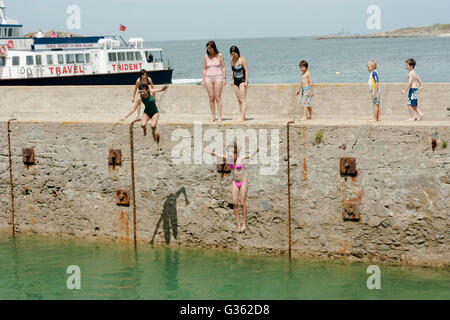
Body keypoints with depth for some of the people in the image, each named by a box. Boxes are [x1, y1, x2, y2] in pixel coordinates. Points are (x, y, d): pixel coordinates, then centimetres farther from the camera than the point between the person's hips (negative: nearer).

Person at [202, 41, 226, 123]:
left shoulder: (220, 56, 1)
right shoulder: (206, 57, 6)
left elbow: (223, 67, 3)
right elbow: (204, 69, 10)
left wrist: (224, 78, -3)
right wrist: (203, 80, 4)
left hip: (218, 78, -2)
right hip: (208, 78, 2)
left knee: (218, 98, -5)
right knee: (211, 98, 2)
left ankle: (220, 117, -3)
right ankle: (213, 117, 8)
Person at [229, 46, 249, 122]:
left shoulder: (242, 59, -12)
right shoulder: (232, 59, 7)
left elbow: (246, 70, -13)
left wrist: (246, 81, -18)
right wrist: (231, 80, 13)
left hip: (242, 80, -7)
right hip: (236, 81, 7)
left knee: (243, 99, -10)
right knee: (239, 100, 6)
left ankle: (242, 117, -14)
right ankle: (242, 117, 9)